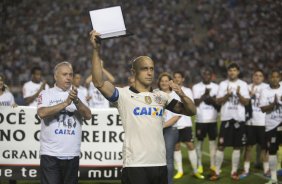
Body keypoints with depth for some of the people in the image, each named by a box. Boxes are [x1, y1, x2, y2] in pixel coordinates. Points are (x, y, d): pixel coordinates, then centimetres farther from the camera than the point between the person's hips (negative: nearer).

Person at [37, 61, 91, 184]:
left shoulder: (78, 95, 11)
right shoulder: (46, 94, 3)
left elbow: (88, 115, -2)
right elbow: (42, 113, -15)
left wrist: (76, 100, -19)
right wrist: (66, 102, -18)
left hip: (72, 154, 3)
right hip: (50, 153, -3)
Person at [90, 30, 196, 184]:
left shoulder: (161, 96, 15)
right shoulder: (124, 95, 0)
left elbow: (191, 111, 16)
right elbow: (99, 83, -15)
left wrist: (182, 95, -4)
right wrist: (96, 50, -21)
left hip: (160, 164, 5)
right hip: (134, 165, -5)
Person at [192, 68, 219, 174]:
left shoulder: (216, 87, 7)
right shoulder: (196, 87, 2)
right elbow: (196, 103, -6)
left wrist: (212, 100, -14)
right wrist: (204, 95, -16)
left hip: (213, 119, 1)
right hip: (200, 119, -1)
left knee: (213, 141, 2)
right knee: (199, 141, 3)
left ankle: (213, 165, 6)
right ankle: (199, 165, 8)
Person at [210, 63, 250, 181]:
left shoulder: (243, 85, 4)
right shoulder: (223, 84, 5)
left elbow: (246, 102, -2)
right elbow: (218, 101, -1)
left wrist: (239, 94, -19)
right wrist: (227, 95, -17)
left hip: (239, 118, 0)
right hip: (226, 118, 0)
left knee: (237, 146, 4)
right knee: (221, 146, -2)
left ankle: (234, 172, 12)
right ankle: (217, 172, 4)